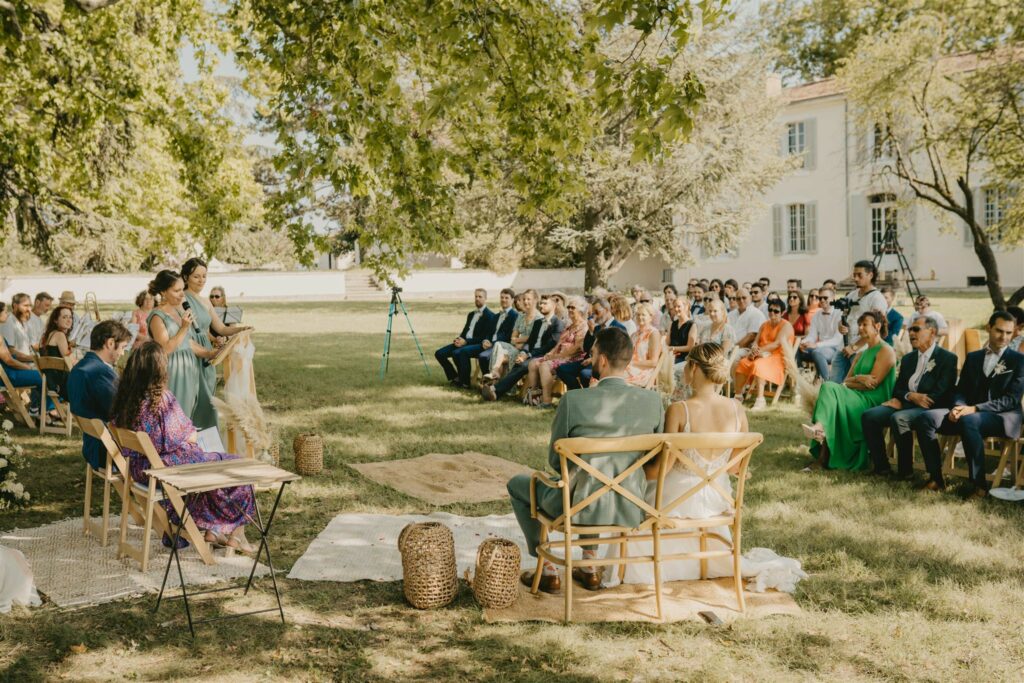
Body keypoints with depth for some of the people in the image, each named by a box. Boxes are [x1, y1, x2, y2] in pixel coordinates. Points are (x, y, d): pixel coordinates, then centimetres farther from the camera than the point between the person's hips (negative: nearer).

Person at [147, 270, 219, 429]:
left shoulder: (180, 311, 12)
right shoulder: (157, 317, -12)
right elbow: (165, 349, -19)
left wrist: (211, 353, 9)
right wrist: (184, 328, -22)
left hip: (189, 371, 8)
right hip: (173, 375, -8)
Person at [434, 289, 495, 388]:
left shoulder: (489, 315, -5)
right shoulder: (471, 314, 22)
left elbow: (485, 337, -13)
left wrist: (466, 341, -18)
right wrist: (458, 339, -1)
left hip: (479, 345, -9)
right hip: (464, 342, 9)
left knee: (458, 353, -36)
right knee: (439, 353, -7)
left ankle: (464, 382, -20)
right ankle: (454, 378, 4)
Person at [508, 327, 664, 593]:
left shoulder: (573, 401, -16)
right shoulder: (652, 401, -7)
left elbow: (555, 461, -4)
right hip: (631, 511, 4)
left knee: (517, 484, 26)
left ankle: (547, 569, 27)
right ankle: (590, 564, 38)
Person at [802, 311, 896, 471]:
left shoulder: (886, 351, 0)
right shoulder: (861, 353, 26)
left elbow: (873, 383, -10)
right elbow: (847, 381, 16)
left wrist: (853, 380, 1)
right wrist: (860, 379, -4)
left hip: (874, 402, -7)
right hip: (856, 398, 7)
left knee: (829, 388, -27)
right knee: (828, 387, -23)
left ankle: (820, 427, -39)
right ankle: (820, 430, -37)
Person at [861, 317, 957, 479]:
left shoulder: (947, 358, 0)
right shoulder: (908, 359, 22)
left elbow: (940, 394, -11)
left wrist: (903, 401, -12)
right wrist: (910, 396, -10)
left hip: (929, 409, -7)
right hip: (905, 405, 7)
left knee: (899, 418, -35)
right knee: (869, 416, -17)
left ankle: (905, 470, -22)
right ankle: (881, 466, -10)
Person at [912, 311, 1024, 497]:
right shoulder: (972, 357, 19)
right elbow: (960, 390, 16)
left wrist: (975, 409, -18)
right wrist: (958, 407, -10)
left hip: (1002, 417, -5)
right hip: (969, 413, 5)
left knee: (969, 421, -39)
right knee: (925, 418, -20)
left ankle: (979, 485, -32)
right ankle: (936, 478, -16)